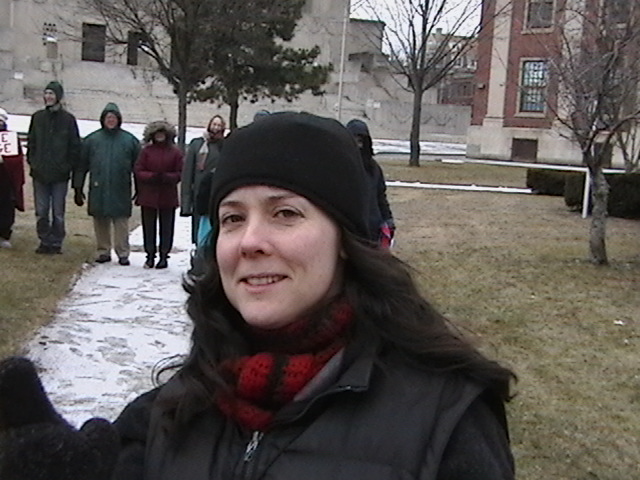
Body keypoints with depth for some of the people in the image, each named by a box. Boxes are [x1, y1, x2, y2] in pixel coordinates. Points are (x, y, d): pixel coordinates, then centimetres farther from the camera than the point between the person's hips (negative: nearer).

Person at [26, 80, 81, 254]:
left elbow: (75, 146, 0)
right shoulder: (37, 117, 8)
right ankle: (44, 241, 15)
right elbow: (31, 143, 13)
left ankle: (56, 243, 11)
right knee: (41, 212, 6)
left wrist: (68, 166, -6)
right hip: (40, 174, 3)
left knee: (58, 213, 3)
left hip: (60, 174, -3)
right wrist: (32, 162, 4)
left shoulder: (68, 119, -1)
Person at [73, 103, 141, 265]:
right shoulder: (91, 140, 7)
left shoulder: (130, 140, 5)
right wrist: (78, 188, 6)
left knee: (121, 222, -1)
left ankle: (123, 253, 6)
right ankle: (103, 251, 17)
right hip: (98, 190, 1)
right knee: (100, 222, 6)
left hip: (121, 191, -1)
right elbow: (81, 165, 9)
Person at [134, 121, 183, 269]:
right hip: (148, 196, 1)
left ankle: (164, 256, 14)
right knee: (149, 227, 6)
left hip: (168, 197, -1)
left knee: (166, 227, 5)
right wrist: (152, 176, -17)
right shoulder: (146, 151, 3)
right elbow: (138, 171, -1)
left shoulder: (175, 152, 1)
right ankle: (150, 255, 15)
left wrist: (166, 177, -18)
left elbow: (179, 174, -1)